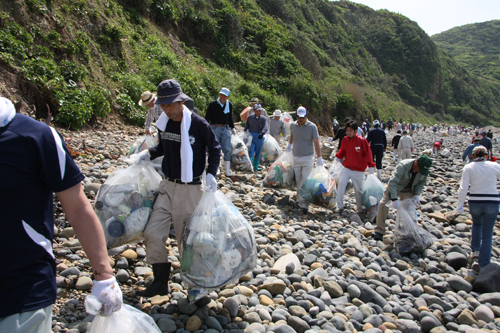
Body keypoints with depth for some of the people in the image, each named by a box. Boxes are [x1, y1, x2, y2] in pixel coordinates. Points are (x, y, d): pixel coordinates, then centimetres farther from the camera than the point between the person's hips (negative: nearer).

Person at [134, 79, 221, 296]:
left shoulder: (198, 124, -14)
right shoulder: (164, 123, 3)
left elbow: (214, 148, -3)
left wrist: (211, 174, -15)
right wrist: (148, 154, 3)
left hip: (190, 189, -5)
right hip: (168, 186, 6)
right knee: (152, 233, 0)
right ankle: (160, 283, 17)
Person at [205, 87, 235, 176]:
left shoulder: (229, 105, 9)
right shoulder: (212, 105, -5)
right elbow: (207, 118, 0)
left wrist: (232, 128, 18)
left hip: (225, 129, 3)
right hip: (215, 128, -3)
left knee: (227, 150, 1)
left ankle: (227, 171, 6)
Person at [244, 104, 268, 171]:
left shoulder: (263, 119, 2)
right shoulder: (250, 117, 5)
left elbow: (265, 128, -12)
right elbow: (246, 125, 19)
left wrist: (262, 133, -31)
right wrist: (244, 131, 1)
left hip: (259, 137, 2)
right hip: (251, 136, -1)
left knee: (258, 152, 8)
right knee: (251, 151, -15)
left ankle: (256, 166, 21)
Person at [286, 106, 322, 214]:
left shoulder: (312, 126, -9)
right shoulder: (293, 125, 3)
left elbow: (316, 143, -10)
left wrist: (319, 157, -14)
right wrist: (289, 144, 13)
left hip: (307, 158, -4)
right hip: (296, 157, 4)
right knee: (298, 181, 9)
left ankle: (305, 204, -7)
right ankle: (299, 201, 20)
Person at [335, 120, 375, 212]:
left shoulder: (362, 141, -11)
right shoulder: (345, 140, -1)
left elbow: (368, 153, -5)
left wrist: (371, 166, -5)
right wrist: (338, 156, -1)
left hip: (359, 170, -3)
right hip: (347, 168, 3)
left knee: (358, 189, 7)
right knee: (341, 183, -16)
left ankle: (360, 209, 24)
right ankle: (339, 206, -7)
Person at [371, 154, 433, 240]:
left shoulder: (424, 169, -17)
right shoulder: (403, 166, -34)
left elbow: (422, 182, 1)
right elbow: (392, 182, -40)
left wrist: (417, 194, -17)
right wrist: (394, 199, -46)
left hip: (408, 190, 4)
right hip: (394, 188, -4)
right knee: (383, 204, -15)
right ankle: (379, 231, -9)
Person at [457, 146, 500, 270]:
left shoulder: (468, 167, 0)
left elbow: (463, 188, -7)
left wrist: (460, 204, -2)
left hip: (475, 202, 0)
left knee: (477, 223, 32)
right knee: (487, 234, 11)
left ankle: (475, 250, 19)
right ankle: (483, 265, 12)